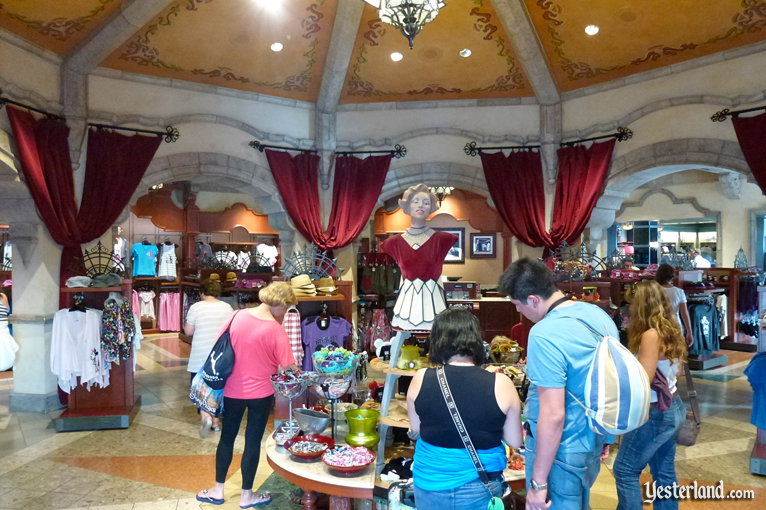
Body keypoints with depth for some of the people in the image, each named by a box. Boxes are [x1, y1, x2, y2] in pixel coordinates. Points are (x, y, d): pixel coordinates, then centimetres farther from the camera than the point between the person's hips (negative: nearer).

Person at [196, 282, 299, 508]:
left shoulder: (238, 316, -7)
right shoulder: (276, 330, -18)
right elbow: (286, 366, -15)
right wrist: (296, 368, 4)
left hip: (232, 389, 4)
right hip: (260, 393, -4)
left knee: (227, 438, 18)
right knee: (253, 441, 10)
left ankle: (217, 491, 31)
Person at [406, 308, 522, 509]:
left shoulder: (421, 379, -14)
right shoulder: (501, 384, -18)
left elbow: (415, 428, 2)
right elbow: (515, 441, -5)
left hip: (430, 482, 1)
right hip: (480, 487, -1)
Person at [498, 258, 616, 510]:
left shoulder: (545, 335, -27)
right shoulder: (599, 314, 0)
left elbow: (553, 416, -29)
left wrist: (538, 482, -20)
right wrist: (606, 435, 23)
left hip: (560, 451, -8)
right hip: (593, 440, 8)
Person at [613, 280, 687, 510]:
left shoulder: (651, 335, -20)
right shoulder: (671, 331, 5)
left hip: (656, 413, -9)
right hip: (672, 408, 9)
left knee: (625, 470, 2)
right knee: (665, 472, 17)